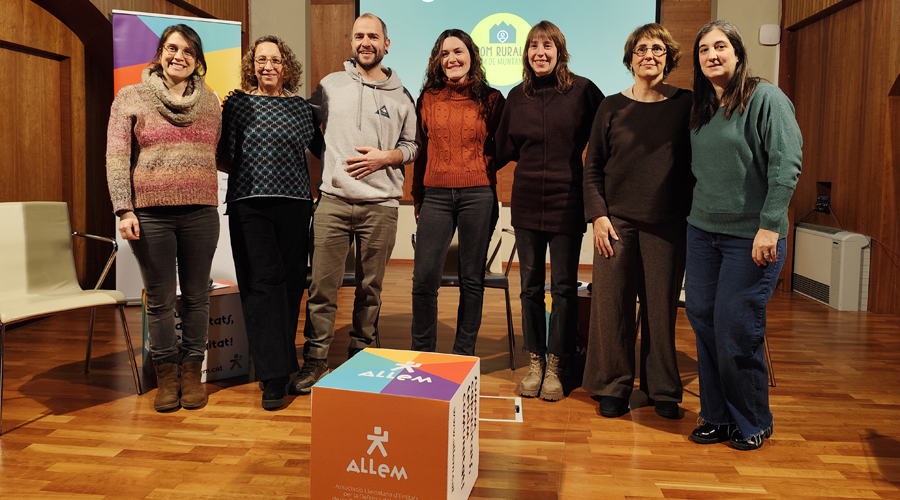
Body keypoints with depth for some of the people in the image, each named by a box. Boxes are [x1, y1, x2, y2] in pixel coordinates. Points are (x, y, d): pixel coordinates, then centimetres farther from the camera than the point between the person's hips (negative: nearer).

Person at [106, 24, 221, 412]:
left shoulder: (210, 102, 12)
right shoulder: (131, 98, 5)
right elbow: (116, 157, -1)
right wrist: (124, 209, -8)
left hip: (200, 212, 2)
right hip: (151, 213, -2)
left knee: (196, 297, 7)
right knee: (160, 300, 6)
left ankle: (192, 372, 20)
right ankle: (167, 376, 19)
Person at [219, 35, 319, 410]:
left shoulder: (300, 107, 12)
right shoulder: (237, 104, 7)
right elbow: (225, 157, 7)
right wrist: (251, 172, -5)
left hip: (294, 203, 2)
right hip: (250, 204, -2)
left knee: (291, 283, 4)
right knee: (263, 283, -8)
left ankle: (284, 361, 21)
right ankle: (274, 377, -6)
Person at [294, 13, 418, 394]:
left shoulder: (401, 96, 10)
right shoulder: (329, 86, 10)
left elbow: (413, 145, 12)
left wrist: (385, 157, -4)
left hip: (380, 205, 1)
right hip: (332, 199, 0)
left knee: (370, 287, 8)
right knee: (322, 285, -1)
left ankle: (361, 355, 22)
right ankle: (315, 359, 11)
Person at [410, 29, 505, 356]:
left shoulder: (491, 99, 5)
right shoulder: (428, 99, 10)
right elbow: (421, 149, 14)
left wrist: (481, 170, -3)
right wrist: (417, 197, 16)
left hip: (477, 196, -1)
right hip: (435, 195, 1)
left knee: (472, 279, 5)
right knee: (424, 278, -4)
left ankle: (464, 355, 18)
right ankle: (422, 354, 14)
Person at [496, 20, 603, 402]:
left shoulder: (582, 90, -3)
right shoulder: (517, 96, 8)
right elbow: (504, 149, 14)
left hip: (567, 202, -3)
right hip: (526, 202, 3)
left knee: (564, 288, 4)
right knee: (530, 286, 9)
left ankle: (554, 367, 17)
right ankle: (535, 363, 21)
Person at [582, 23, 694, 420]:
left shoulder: (685, 105, 5)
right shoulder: (612, 107, 6)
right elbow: (592, 167, 7)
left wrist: (692, 215, 0)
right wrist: (598, 215, -3)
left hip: (667, 224, 0)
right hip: (617, 220, 1)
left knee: (662, 308, 5)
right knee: (612, 306, 2)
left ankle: (663, 390, 22)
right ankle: (614, 388, 18)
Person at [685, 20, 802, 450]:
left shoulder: (766, 99, -7)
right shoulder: (700, 109, 13)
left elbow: (786, 165, -14)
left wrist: (769, 225, -20)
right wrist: (693, 212, 10)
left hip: (750, 237, -6)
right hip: (702, 231, 7)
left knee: (736, 331, -3)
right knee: (703, 322, 7)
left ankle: (752, 423, 17)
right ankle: (716, 416, 22)